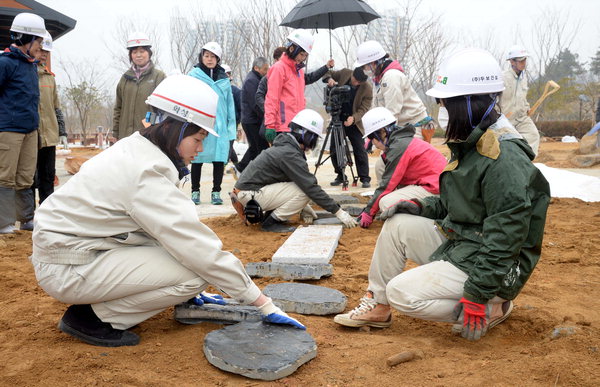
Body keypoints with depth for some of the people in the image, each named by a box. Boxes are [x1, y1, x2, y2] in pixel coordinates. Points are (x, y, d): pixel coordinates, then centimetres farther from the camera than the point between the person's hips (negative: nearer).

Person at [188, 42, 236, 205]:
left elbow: (230, 102, 11)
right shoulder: (194, 75, 2)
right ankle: (195, 191, 17)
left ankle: (216, 192, 14)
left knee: (219, 160, 2)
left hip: (220, 126, 2)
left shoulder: (224, 78, 11)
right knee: (197, 159, 5)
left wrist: (231, 126, 5)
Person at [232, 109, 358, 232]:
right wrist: (337, 211, -16)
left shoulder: (283, 146, 12)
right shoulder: (290, 154, -19)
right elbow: (311, 187, -20)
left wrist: (303, 205, 24)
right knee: (304, 191, -16)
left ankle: (270, 215, 10)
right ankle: (271, 222, -8)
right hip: (249, 194, -10)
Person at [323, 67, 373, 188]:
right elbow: (328, 74, 6)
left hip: (354, 122, -3)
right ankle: (340, 176, 16)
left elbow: (364, 109, -16)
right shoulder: (344, 73, -8)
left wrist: (353, 118, -33)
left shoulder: (367, 89, -16)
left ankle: (365, 178, 2)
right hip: (338, 119, 3)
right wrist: (329, 79, -18)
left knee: (360, 151, -6)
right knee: (334, 149, 3)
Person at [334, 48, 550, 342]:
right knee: (397, 225, 4)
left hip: (486, 265, -9)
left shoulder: (504, 158, -25)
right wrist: (421, 206, 2)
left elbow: (506, 236, -27)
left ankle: (491, 308, -1)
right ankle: (376, 307, 11)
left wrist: (477, 296, -24)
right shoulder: (469, 144, 7)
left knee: (402, 292, -16)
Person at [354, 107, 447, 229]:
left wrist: (369, 213, -6)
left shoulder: (399, 147, -18)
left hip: (436, 189, -11)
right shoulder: (399, 140, 12)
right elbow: (388, 179, 15)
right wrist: (369, 207, 14)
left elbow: (387, 184, -15)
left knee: (386, 203, -20)